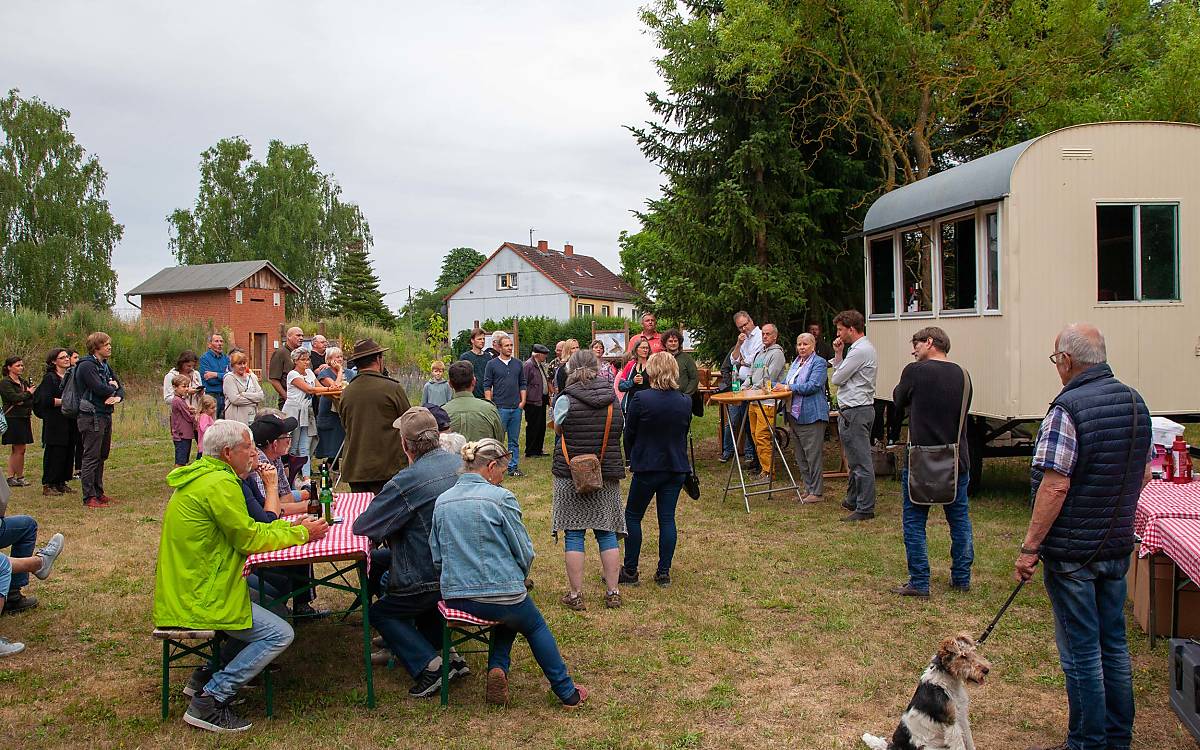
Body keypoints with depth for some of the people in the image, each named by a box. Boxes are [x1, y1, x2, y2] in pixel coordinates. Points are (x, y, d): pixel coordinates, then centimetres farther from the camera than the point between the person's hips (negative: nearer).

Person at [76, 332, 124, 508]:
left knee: (101, 456, 15)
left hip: (105, 415, 9)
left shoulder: (105, 366, 15)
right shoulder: (87, 366, -13)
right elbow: (100, 388, -23)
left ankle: (98, 492, 24)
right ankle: (89, 497, -1)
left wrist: (118, 397, -10)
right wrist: (113, 387, -2)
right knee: (91, 457, -5)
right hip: (92, 416, -9)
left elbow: (120, 386, 12)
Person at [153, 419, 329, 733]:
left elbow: (245, 527, 17)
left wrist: (289, 525, 8)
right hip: (199, 597, -11)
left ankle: (208, 675, 21)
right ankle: (208, 701, -7)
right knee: (280, 634, -11)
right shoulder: (219, 483, -20)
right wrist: (302, 534, -4)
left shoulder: (203, 476, 13)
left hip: (187, 587, 11)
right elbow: (250, 540, -15)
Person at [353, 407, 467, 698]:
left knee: (380, 612, 16)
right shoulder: (461, 464, 0)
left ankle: (429, 665, -1)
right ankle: (446, 654, 19)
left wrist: (386, 528, 4)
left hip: (432, 579, -7)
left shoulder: (406, 481, -23)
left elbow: (362, 527, -16)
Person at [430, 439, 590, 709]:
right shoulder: (501, 498, -12)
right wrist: (518, 578, 12)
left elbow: (436, 557, 8)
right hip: (500, 591, -5)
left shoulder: (442, 501, 4)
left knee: (509, 617, 33)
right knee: (536, 627, 24)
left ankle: (497, 669, 13)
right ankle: (567, 693, 29)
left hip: (454, 596, 5)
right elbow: (524, 552, -8)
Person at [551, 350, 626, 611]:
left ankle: (575, 594, 7)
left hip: (571, 475, -3)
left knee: (573, 535, 3)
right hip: (607, 476, 3)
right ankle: (613, 592, 14)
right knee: (607, 533, 10)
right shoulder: (613, 398, 3)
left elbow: (557, 428, 6)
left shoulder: (566, 399, -9)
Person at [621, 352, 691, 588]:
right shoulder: (686, 402, -1)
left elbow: (628, 434, -5)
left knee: (633, 516, 10)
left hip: (648, 467, -4)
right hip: (677, 467, 4)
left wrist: (634, 458, 13)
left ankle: (630, 571, 12)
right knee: (667, 518, 9)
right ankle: (664, 573, 12)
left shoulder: (640, 399, -15)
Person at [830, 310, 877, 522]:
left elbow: (837, 378, -14)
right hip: (852, 411, 11)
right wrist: (838, 354, 9)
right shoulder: (856, 348, 17)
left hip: (856, 411, -11)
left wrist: (839, 357, 4)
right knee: (855, 460, 19)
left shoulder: (861, 350, -17)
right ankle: (853, 501, 29)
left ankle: (865, 508, -2)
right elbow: (840, 375, 18)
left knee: (861, 461, -6)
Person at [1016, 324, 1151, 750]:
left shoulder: (1068, 408, -20)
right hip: (1118, 546, 8)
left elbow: (1055, 485, -24)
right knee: (1114, 643, 18)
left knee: (1081, 651, 3)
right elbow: (1144, 474, 14)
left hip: (1072, 551, -8)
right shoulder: (1134, 402, 5)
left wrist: (1030, 547, -18)